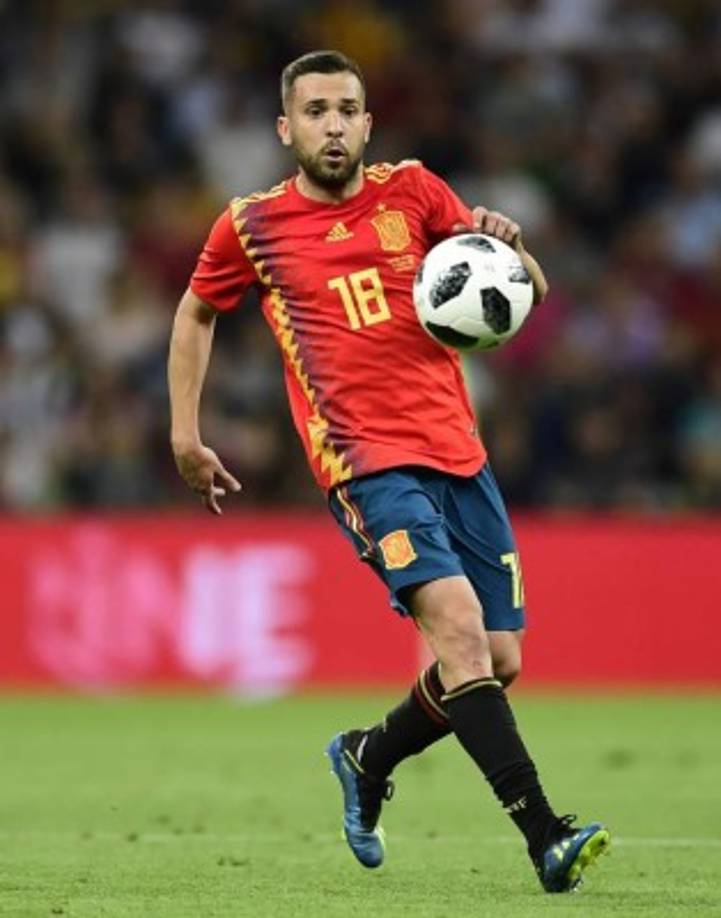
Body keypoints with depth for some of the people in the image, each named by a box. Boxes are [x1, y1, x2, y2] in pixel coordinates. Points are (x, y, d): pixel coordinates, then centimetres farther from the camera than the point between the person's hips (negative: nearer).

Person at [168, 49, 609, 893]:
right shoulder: (252, 226, 5)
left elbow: (530, 294, 11)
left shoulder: (410, 191, 9)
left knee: (498, 662, 3)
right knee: (455, 619, -25)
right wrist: (185, 433, 17)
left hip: (458, 455, 4)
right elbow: (196, 314, 23)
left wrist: (506, 245, -11)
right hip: (367, 464, -4)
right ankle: (544, 836, -29)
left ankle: (368, 759, 32)